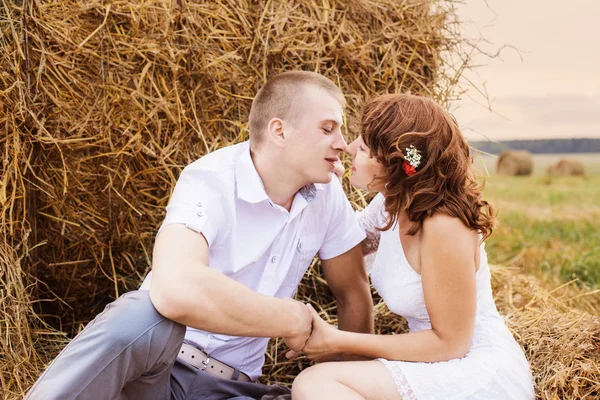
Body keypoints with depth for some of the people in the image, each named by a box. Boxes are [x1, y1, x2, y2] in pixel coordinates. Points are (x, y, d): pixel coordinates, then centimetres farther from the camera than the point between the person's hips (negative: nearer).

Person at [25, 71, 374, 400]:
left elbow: (354, 291, 12)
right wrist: (294, 319, -27)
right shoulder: (211, 183, -20)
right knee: (144, 315, -40)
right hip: (154, 366, -5)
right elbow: (177, 291, -40)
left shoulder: (326, 191, -3)